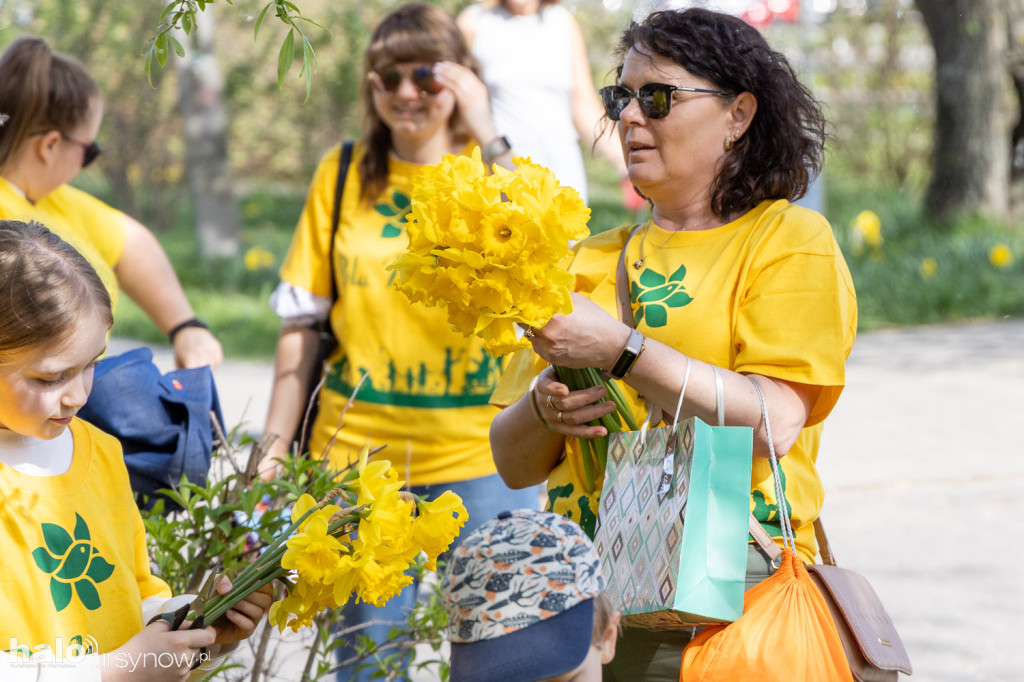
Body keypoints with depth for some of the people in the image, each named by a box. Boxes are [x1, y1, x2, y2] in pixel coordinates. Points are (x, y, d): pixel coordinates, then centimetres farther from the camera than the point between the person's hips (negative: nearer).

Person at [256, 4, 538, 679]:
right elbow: (303, 323, 9)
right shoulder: (343, 174, 7)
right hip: (359, 451, 1)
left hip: (480, 452, -1)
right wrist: (274, 448, 6)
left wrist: (487, 135, -21)